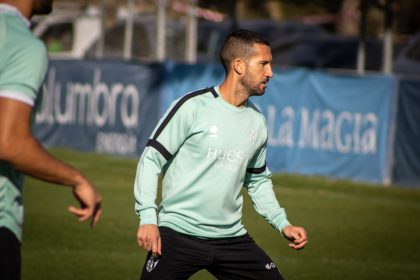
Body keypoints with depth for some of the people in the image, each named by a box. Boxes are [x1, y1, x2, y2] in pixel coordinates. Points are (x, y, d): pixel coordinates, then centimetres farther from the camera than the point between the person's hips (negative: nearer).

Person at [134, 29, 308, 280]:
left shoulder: (257, 121, 10)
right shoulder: (193, 106, -9)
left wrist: (282, 224, 11)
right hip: (178, 235, -6)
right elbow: (151, 159, -7)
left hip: (231, 238, 6)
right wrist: (147, 216, -17)